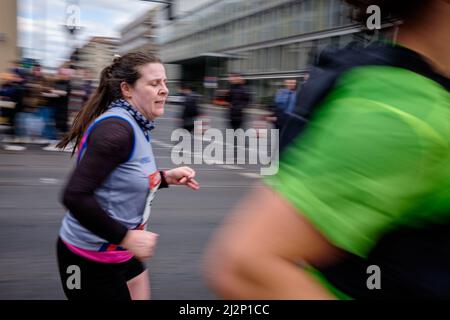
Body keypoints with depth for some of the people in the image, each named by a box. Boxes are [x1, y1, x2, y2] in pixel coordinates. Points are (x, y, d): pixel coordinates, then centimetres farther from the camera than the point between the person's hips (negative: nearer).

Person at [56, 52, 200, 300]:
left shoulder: (134, 125, 5)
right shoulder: (116, 129, -25)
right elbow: (75, 196, -31)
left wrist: (166, 177, 4)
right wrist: (126, 237, -26)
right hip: (91, 260, -9)